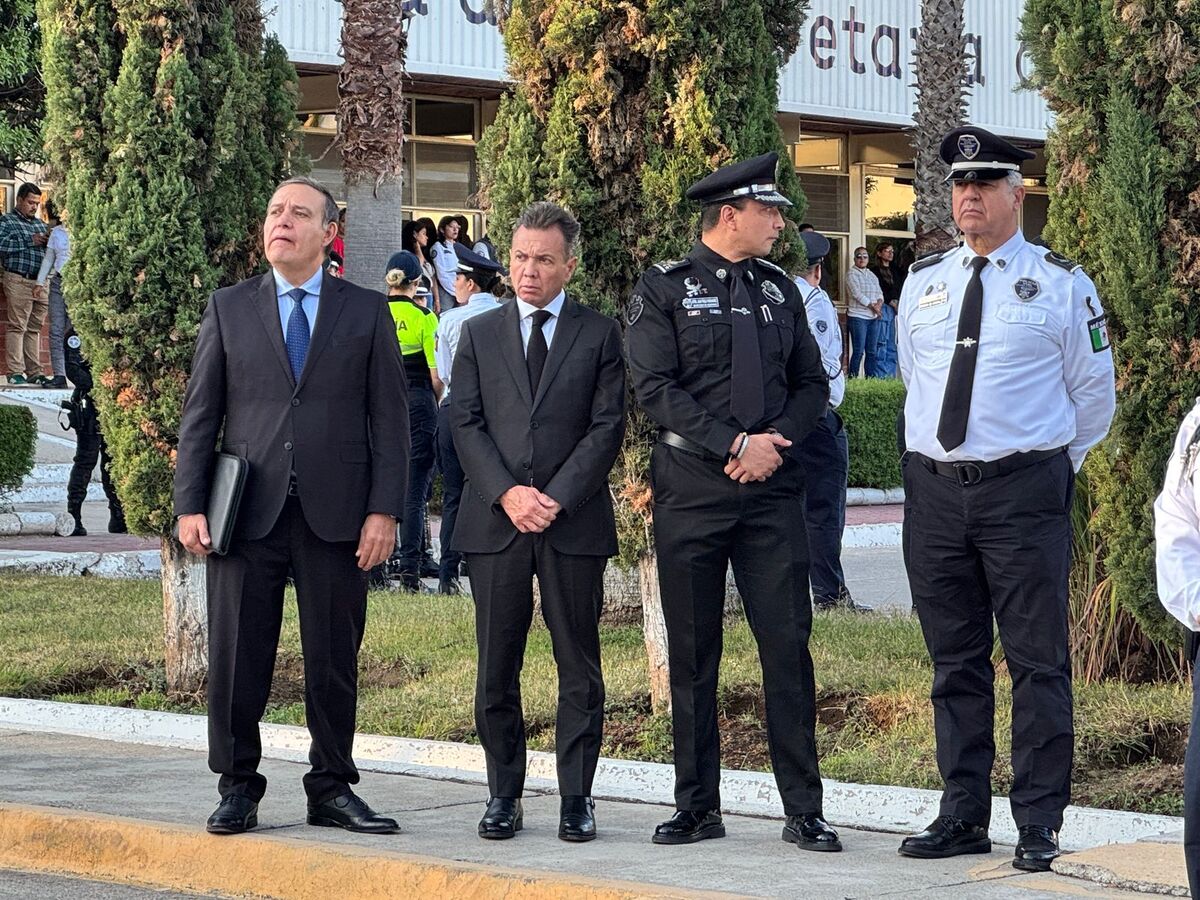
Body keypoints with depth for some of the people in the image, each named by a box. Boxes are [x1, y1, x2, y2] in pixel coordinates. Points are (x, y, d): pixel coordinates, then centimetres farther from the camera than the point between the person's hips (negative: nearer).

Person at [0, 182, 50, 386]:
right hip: (18, 281, -6)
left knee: (34, 328, 6)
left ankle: (34, 372, 8)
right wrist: (30, 241, -15)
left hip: (41, 283, 6)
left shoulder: (40, 224, 21)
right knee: (17, 326, -6)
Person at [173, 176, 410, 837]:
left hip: (335, 512, 0)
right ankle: (237, 788, 13)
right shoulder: (228, 309, 10)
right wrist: (189, 505, -2)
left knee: (334, 660, 5)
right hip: (248, 511, 1)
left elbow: (389, 417, 4)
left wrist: (383, 510, -5)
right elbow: (200, 413, 8)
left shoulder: (366, 312, 8)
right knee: (237, 659, 2)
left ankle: (332, 789, 16)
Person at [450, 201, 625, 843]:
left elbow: (607, 428, 0)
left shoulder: (599, 334, 7)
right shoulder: (480, 334, 13)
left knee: (578, 666, 1)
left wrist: (556, 498, -11)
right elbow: (465, 424, 6)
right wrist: (507, 493, -9)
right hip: (494, 523, 2)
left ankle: (576, 797, 7)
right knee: (496, 668, 3)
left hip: (574, 522, -2)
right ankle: (504, 795, 11)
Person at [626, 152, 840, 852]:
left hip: (773, 490, 3)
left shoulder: (780, 291, 12)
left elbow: (812, 384, 12)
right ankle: (698, 807, 14)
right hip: (690, 490, -3)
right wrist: (736, 443, -15)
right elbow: (655, 387, -10)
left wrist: (774, 442, -7)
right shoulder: (664, 289, -1)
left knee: (788, 644, -1)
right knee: (692, 652, 4)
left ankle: (804, 811, 4)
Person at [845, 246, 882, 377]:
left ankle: (870, 378, 9)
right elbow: (857, 294, -12)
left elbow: (879, 293, 13)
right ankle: (852, 378, -7)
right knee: (858, 351, -10)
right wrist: (872, 306, -11)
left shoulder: (871, 275, 18)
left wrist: (879, 303, -8)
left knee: (871, 352, 6)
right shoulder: (852, 274, -3)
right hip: (858, 316, -7)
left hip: (873, 317, 7)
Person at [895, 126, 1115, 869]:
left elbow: (1094, 395, 8)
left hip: (1024, 492, -4)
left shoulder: (1061, 284, 0)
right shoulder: (922, 285, 11)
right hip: (934, 491, 4)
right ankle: (963, 817, 16)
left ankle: (1039, 826, 2)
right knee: (955, 662, 9)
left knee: (1038, 662, -3)